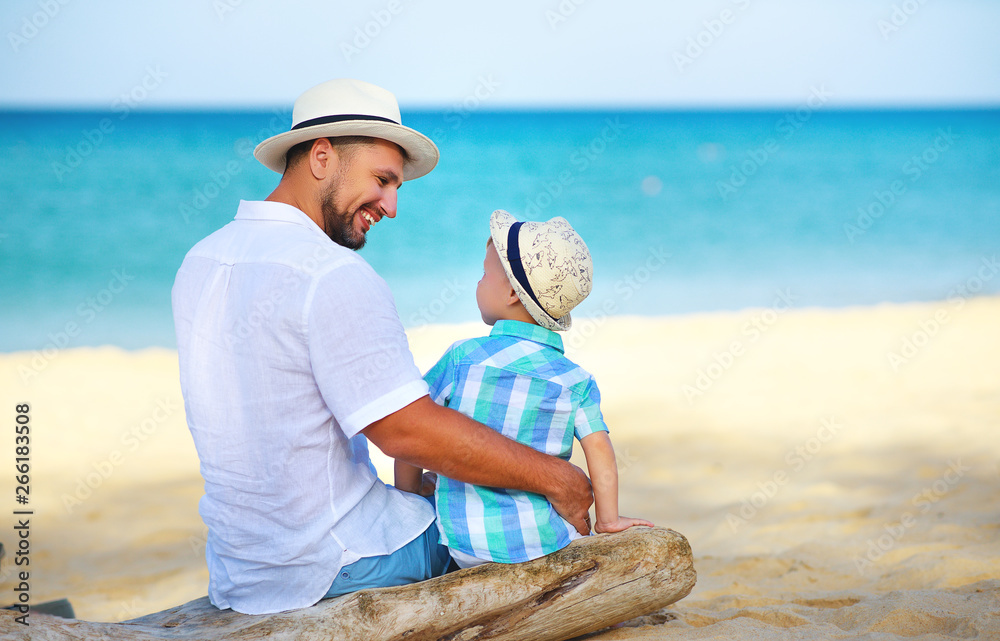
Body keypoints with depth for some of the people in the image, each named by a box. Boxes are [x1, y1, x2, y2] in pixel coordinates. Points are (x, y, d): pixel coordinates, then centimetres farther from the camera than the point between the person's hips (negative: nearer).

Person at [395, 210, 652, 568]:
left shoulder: (462, 357, -3)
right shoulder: (576, 380, 0)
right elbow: (599, 450, -5)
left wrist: (408, 498, 15)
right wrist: (608, 519, 6)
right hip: (542, 540, 1)